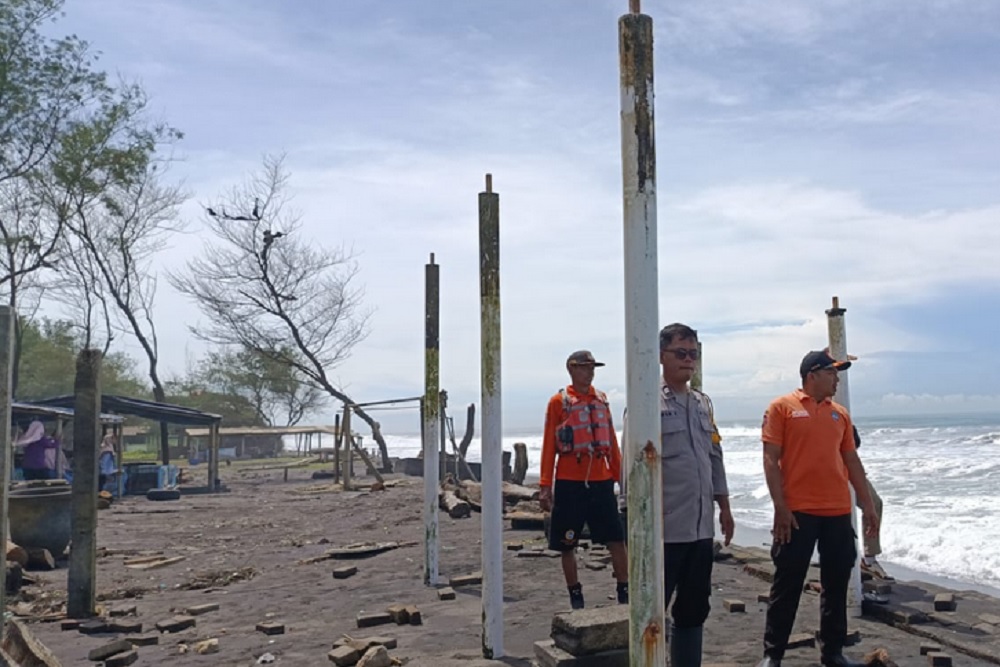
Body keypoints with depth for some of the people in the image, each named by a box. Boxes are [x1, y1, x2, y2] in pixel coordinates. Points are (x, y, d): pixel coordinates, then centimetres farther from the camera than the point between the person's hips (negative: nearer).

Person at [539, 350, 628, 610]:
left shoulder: (601, 400, 8)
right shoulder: (558, 402, -3)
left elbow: (611, 441, 14)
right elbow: (549, 445, -3)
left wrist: (620, 475, 13)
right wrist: (545, 486, -5)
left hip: (601, 481, 3)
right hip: (569, 483, -3)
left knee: (617, 540, 2)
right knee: (567, 545, 5)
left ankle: (625, 594, 12)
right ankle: (575, 597, 19)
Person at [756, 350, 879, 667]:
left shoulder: (840, 413, 14)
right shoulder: (782, 407, -2)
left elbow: (852, 461, 18)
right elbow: (771, 459, -6)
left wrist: (868, 505, 15)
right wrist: (780, 507, -13)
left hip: (839, 512, 5)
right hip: (798, 512, -5)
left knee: (836, 584, 11)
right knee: (788, 584, 0)